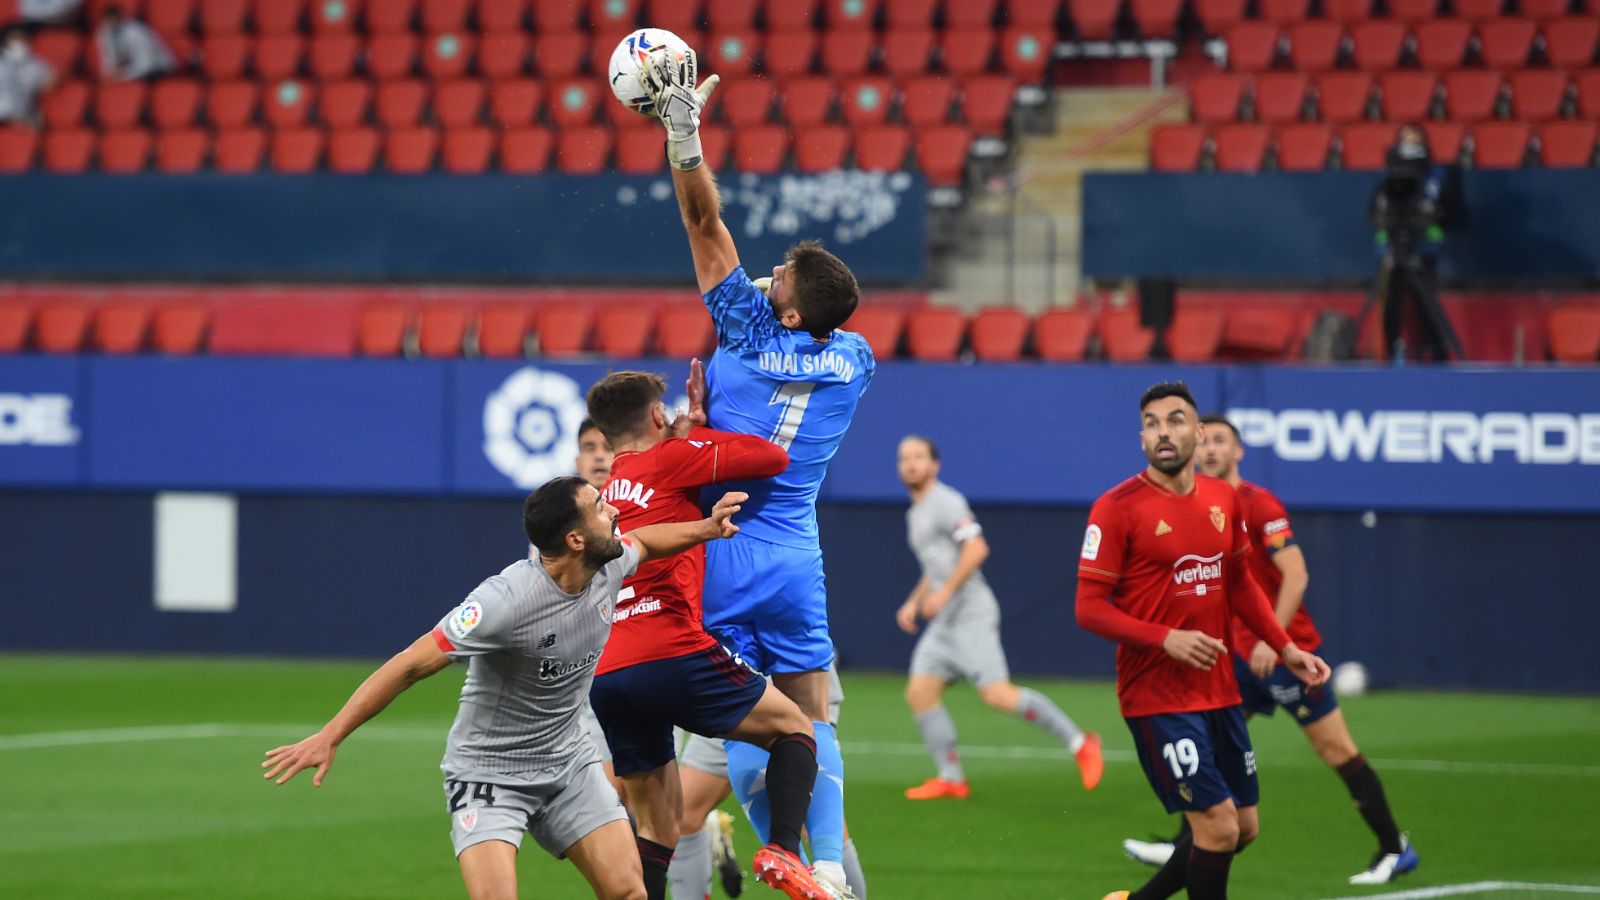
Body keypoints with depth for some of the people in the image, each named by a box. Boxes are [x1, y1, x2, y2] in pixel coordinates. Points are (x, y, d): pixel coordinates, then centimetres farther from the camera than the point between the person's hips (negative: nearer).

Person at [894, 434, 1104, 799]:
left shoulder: (946, 502, -8)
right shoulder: (916, 513, 22)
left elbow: (976, 549, -19)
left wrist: (944, 592, -22)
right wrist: (914, 602, 20)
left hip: (971, 614, -10)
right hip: (944, 620, 10)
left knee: (997, 694, -18)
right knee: (919, 693, 1)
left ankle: (1079, 743, -12)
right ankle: (950, 778, 6)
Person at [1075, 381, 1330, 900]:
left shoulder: (1224, 500, 7)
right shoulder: (1117, 508, -12)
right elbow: (1090, 608, -13)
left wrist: (1286, 649, 13)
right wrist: (1166, 639, -24)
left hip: (1219, 693, 7)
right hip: (1157, 697, -7)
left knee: (1243, 828, 12)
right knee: (1219, 827, -12)